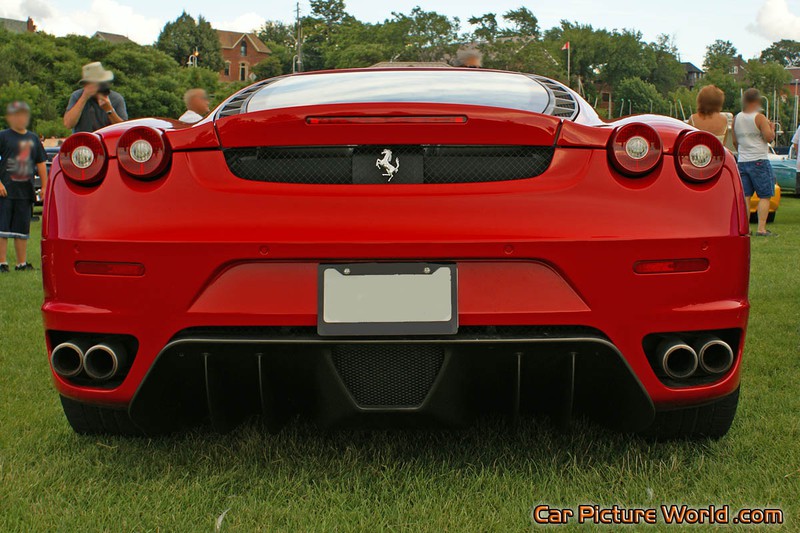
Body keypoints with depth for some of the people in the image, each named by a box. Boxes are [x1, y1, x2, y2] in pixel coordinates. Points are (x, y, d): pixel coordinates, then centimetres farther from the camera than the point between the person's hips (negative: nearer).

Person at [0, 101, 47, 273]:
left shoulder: (33, 138, 12)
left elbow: (41, 164, 17)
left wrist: (44, 186, 11)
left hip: (25, 191, 4)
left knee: (22, 229, 10)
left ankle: (22, 263, 16)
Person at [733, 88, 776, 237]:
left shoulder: (736, 119, 8)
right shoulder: (759, 117, -10)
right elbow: (769, 137, -14)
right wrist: (771, 127, 5)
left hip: (742, 162, 6)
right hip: (759, 161, -6)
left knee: (744, 197, 5)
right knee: (764, 196, -1)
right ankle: (761, 229, -7)